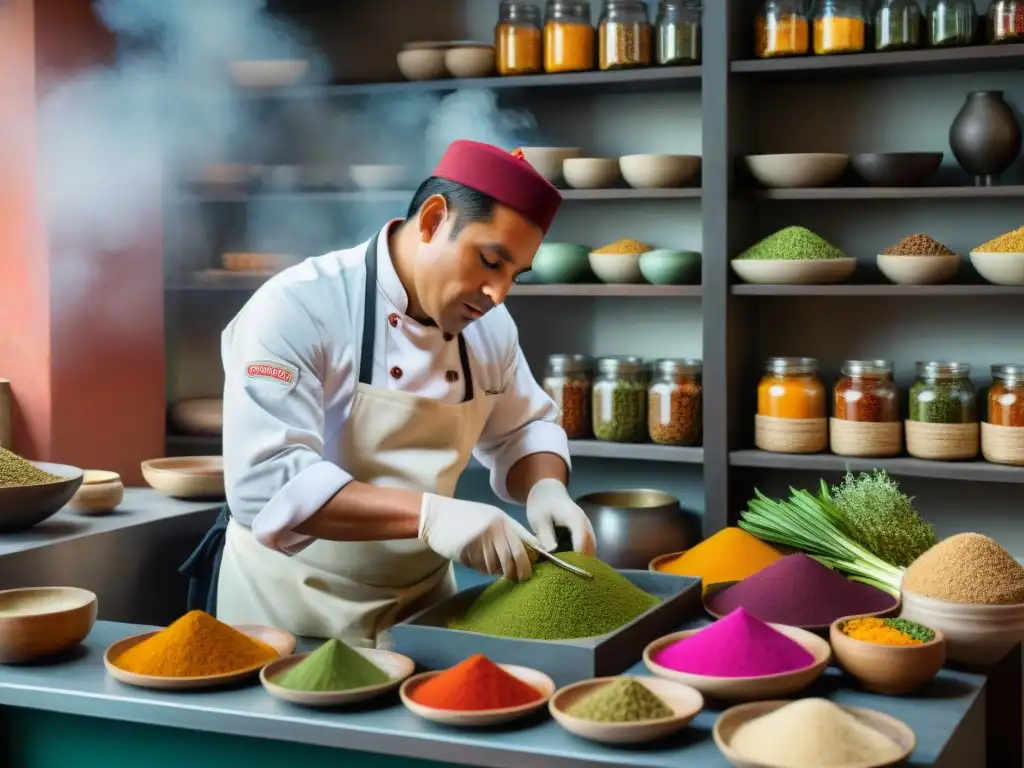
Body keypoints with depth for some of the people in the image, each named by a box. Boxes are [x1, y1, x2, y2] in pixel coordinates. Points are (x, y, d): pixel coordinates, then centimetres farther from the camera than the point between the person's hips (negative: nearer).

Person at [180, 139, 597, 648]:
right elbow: (265, 482, -30)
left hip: (419, 608, 6)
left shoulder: (488, 324, -1)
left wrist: (545, 488, -9)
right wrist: (428, 514, -38)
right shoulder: (297, 307, -21)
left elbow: (523, 430, 13)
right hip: (290, 617, -5)